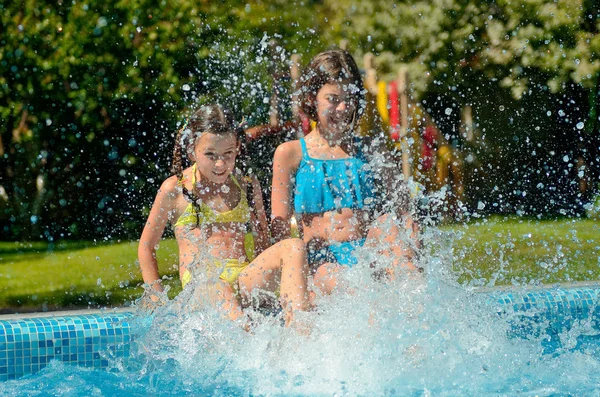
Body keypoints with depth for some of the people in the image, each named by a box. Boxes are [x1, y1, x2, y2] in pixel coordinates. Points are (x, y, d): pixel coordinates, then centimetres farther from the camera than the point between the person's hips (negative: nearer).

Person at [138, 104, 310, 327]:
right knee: (221, 292, -39)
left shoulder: (248, 187, 18)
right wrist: (160, 303, 6)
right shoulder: (175, 189, 7)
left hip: (246, 280, 4)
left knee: (294, 248, -24)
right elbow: (146, 246, 14)